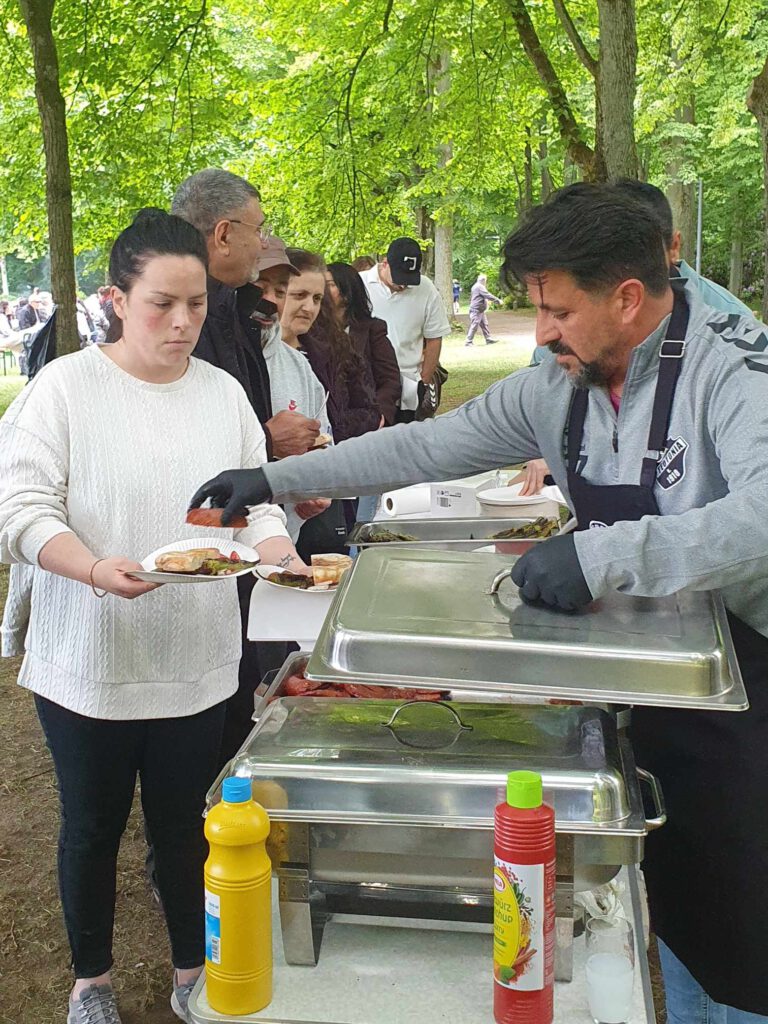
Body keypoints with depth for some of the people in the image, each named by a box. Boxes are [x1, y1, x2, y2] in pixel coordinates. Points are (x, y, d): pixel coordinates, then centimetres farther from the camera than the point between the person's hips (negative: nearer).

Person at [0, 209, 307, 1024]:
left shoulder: (224, 393, 4)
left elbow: (255, 504, 6)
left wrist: (280, 553, -14)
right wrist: (94, 570, -29)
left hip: (196, 660, 3)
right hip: (88, 661, -2)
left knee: (184, 823, 14)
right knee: (92, 826, 14)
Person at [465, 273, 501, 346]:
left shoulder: (476, 286, 19)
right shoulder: (480, 287, -15)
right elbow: (487, 295, -21)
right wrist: (497, 300, -15)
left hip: (480, 311, 11)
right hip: (477, 310, -11)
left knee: (484, 324, 12)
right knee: (474, 325, -9)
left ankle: (488, 339, 15)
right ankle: (469, 341, -7)